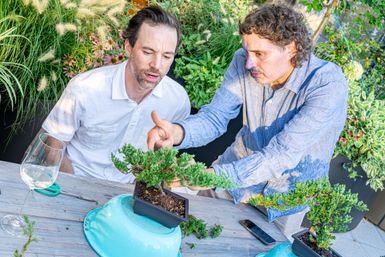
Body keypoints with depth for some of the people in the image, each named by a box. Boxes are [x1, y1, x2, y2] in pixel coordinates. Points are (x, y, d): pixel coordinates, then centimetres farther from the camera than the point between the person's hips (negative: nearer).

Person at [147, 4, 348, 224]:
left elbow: (283, 155, -35)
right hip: (243, 164, 3)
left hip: (292, 186, -3)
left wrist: (214, 176, -47)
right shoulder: (244, 61, -15)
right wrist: (178, 132, -36)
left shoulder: (329, 85, -28)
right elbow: (216, 116, -13)